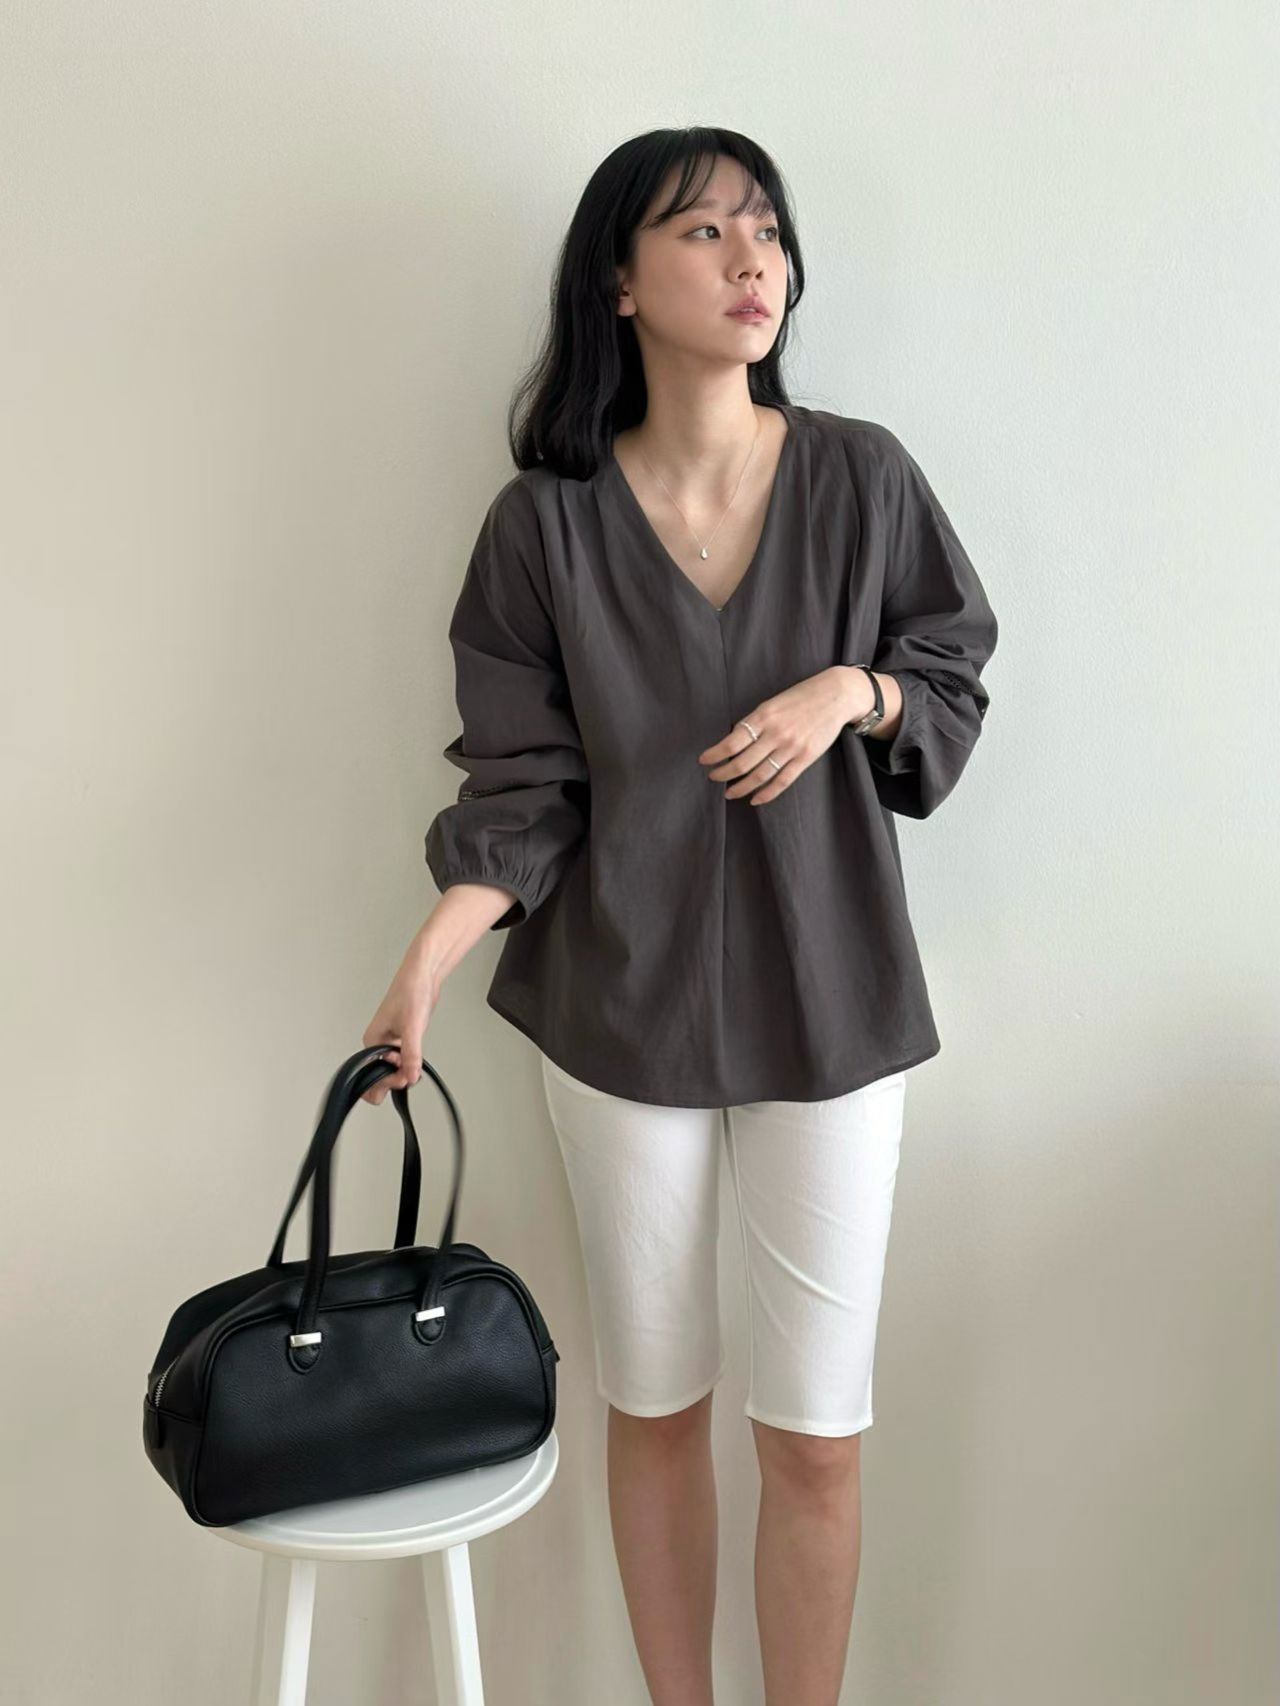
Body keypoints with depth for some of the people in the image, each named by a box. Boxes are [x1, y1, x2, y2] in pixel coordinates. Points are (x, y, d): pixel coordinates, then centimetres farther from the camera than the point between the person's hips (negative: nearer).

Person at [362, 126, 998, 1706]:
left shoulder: (863, 477, -2)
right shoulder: (545, 521, -3)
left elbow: (953, 684, 7)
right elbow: (524, 785, -4)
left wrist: (850, 690, -14)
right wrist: (428, 957, -18)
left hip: (827, 1001, 0)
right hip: (622, 1006, 0)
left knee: (816, 1436, 6)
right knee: (655, 1405, 14)